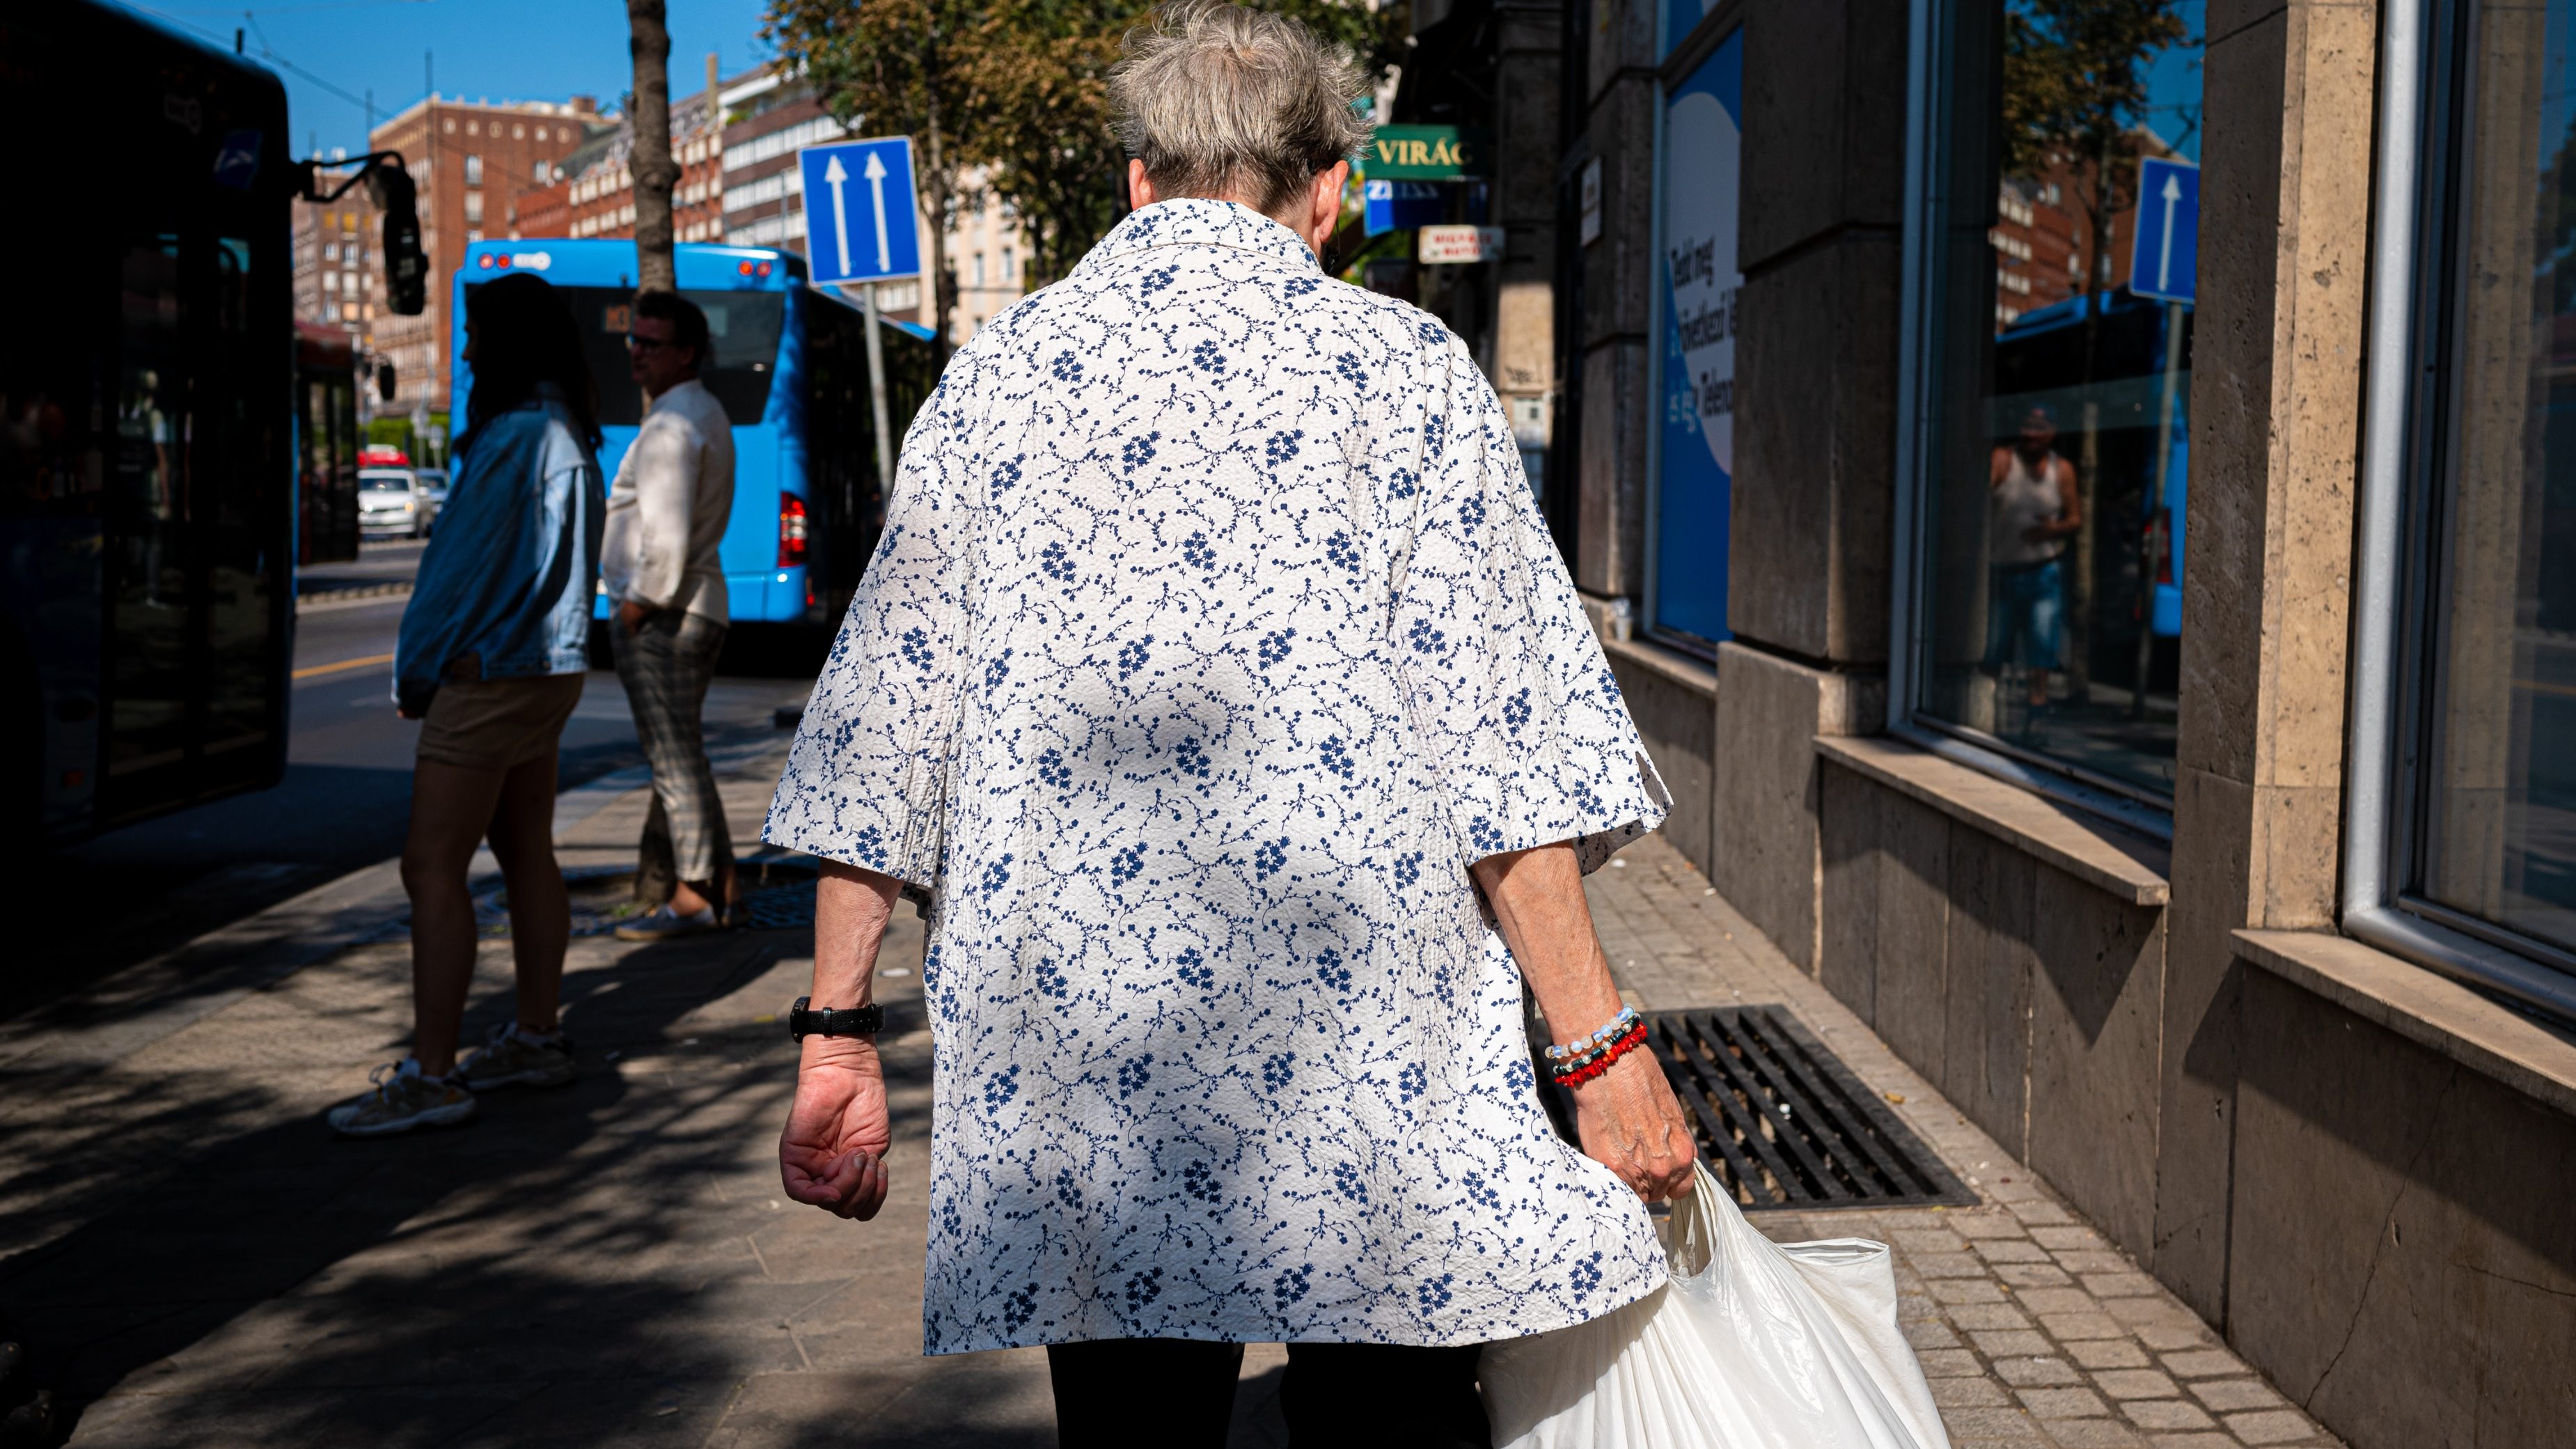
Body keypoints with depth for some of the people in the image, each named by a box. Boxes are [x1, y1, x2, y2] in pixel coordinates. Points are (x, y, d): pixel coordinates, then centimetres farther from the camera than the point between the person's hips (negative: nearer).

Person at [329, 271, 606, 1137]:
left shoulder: (517, 437, -18)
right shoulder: (568, 435, 12)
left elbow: (465, 563, -16)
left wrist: (412, 674, -5)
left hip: (491, 675, -10)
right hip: (546, 668, 10)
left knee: (432, 868, -7)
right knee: (526, 856, 15)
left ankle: (431, 1076, -4)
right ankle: (537, 1038, 24)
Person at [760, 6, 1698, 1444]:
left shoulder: (993, 376, 9)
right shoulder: (1405, 365, 0)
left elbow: (882, 734, 7)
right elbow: (1504, 750, -7)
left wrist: (840, 1029, 12)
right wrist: (1602, 1049, -3)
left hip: (1073, 1054, 3)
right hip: (1360, 1043, -3)